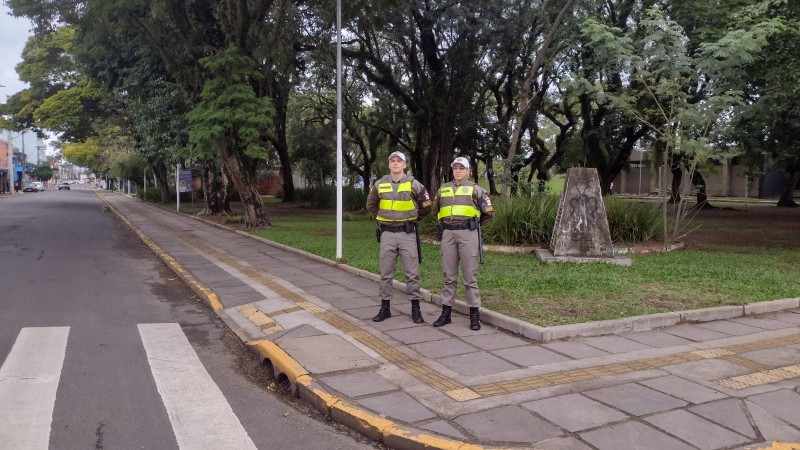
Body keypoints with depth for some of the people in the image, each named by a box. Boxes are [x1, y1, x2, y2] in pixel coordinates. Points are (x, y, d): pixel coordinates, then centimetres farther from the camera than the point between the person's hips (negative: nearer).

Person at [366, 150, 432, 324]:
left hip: (407, 233, -2)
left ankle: (415, 309, 9)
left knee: (412, 272, 0)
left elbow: (426, 206, 8)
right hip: (387, 233, 2)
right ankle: (385, 308, 16)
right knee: (386, 272, 7)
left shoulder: (413, 184, -3)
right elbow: (371, 205, 20)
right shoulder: (379, 184, 4)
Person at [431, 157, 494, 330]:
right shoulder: (443, 189, 15)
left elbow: (489, 212, 8)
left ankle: (474, 315, 5)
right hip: (448, 234, 4)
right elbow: (435, 211, 29)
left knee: (470, 276, -2)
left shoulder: (475, 189, 4)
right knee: (449, 276, 7)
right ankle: (446, 313, 14)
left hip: (468, 234, -3)